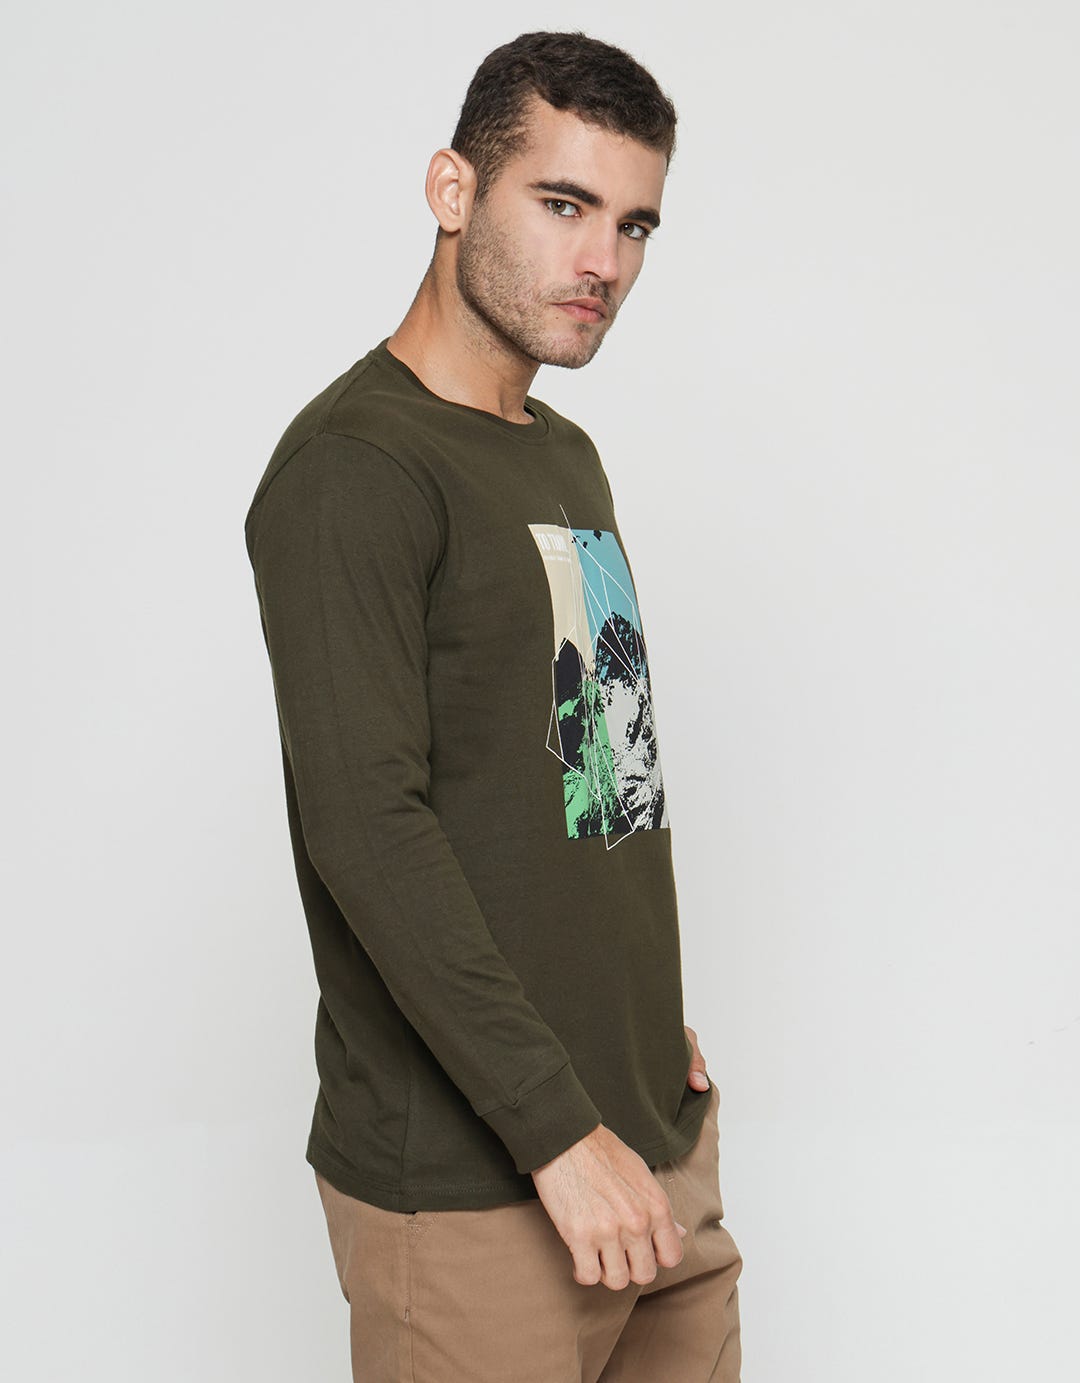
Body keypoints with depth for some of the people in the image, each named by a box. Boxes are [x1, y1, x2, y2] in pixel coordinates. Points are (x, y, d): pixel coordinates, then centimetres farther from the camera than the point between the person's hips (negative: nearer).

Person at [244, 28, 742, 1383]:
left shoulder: (567, 457, 15)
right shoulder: (352, 468, -14)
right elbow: (367, 827, -22)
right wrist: (559, 1129, -21)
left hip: (653, 1137, 8)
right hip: (467, 1181, -8)